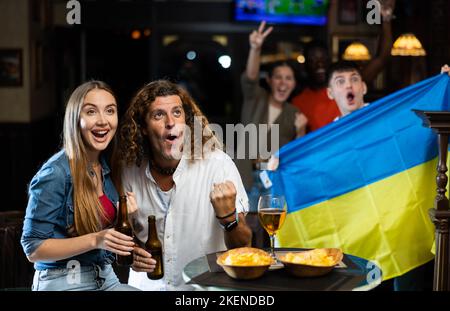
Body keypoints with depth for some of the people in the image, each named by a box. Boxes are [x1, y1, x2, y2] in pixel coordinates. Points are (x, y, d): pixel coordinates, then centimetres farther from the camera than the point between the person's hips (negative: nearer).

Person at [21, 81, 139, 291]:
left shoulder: (107, 167, 4)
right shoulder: (56, 173, -17)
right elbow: (33, 249, -15)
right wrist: (95, 240, -24)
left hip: (106, 278, 7)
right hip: (63, 282, -7)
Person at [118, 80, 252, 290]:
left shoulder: (218, 164, -11)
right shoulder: (130, 169, -3)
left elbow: (242, 247, -8)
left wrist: (228, 216, -27)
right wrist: (131, 252, -7)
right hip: (148, 283, 1)